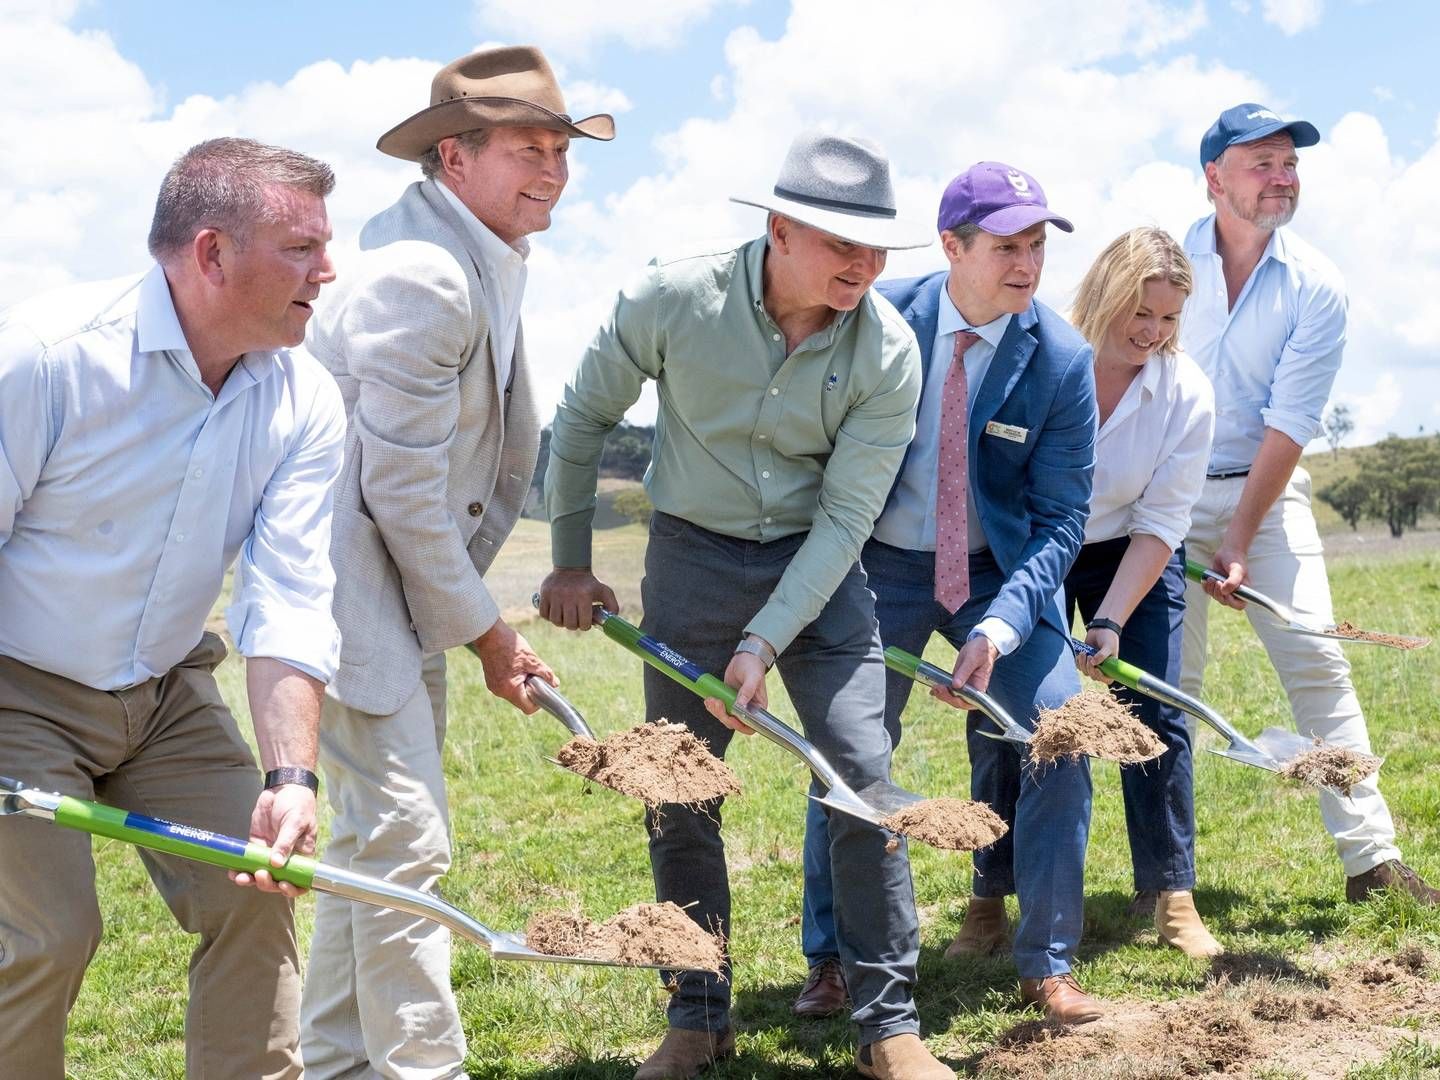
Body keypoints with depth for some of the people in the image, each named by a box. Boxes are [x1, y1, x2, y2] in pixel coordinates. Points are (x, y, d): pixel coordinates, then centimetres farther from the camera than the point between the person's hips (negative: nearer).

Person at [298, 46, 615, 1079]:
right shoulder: (422, 276, -22)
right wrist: (483, 627, -11)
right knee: (405, 837, -11)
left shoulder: (489, 257, 10)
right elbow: (403, 490, -21)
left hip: (404, 580, 11)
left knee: (377, 835, 18)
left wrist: (473, 611, 18)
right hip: (345, 576, -11)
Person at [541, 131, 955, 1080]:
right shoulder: (675, 299, -18)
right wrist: (571, 563, 4)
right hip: (694, 558, 0)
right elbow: (584, 418, -2)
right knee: (680, 801, 5)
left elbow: (846, 517, -14)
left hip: (818, 568, 0)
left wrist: (764, 641, -19)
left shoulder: (888, 351, -16)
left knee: (866, 777, -7)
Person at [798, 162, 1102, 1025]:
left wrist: (999, 626, -25)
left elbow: (1061, 520, -12)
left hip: (1002, 571, 0)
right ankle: (831, 966, 20)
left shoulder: (1062, 360, -14)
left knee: (1059, 737, -12)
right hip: (880, 565, 0)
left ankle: (1047, 967, 5)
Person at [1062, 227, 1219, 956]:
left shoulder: (1187, 393, -16)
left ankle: (1172, 897, 4)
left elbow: (1160, 522, -14)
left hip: (1133, 558, 1)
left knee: (1155, 715, -7)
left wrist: (1111, 621, -23)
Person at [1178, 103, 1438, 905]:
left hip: (1266, 489, 0)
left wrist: (1241, 543, -14)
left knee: (1317, 661, -7)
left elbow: (1289, 427, -10)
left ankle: (1371, 857, -5)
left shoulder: (1317, 288, -6)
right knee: (1171, 678, -1)